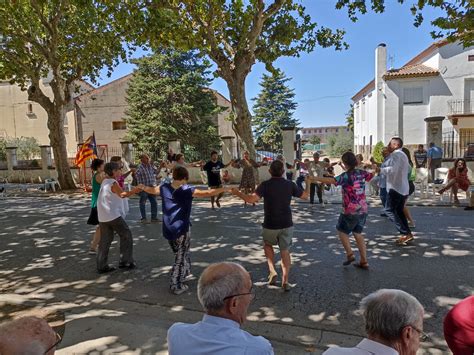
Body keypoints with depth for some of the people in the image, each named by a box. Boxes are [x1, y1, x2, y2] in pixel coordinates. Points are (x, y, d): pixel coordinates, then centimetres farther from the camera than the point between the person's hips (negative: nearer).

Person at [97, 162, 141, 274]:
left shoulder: (105, 181, 13)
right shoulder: (113, 183, -14)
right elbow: (122, 194, -34)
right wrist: (135, 190, -48)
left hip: (103, 217, 9)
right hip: (113, 215, -9)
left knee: (105, 240, 12)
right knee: (126, 236, 4)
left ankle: (102, 266, 15)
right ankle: (125, 261, 8)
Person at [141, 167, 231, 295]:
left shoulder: (164, 188, 2)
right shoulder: (187, 190, -13)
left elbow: (151, 190, 21)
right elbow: (207, 193, -20)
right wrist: (223, 189, -13)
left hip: (168, 229, 6)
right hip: (182, 229, -5)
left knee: (180, 254, 26)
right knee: (181, 257, 8)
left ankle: (182, 275, 39)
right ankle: (176, 286, 14)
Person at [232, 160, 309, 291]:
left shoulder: (265, 185, -13)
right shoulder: (290, 184, -4)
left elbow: (251, 199, -26)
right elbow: (305, 196, 8)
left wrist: (237, 193, -11)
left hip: (270, 225, -2)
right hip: (287, 225, 2)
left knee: (268, 245, 26)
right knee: (285, 251, 14)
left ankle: (272, 271, 12)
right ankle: (285, 281, 10)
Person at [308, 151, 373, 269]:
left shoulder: (346, 175, -17)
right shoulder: (362, 173, 3)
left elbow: (331, 181, -30)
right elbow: (372, 175, 26)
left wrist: (314, 178, -29)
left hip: (350, 210, -7)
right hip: (363, 209, 7)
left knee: (342, 231, 15)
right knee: (357, 233, 17)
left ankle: (349, 254, 5)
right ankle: (364, 261, 18)